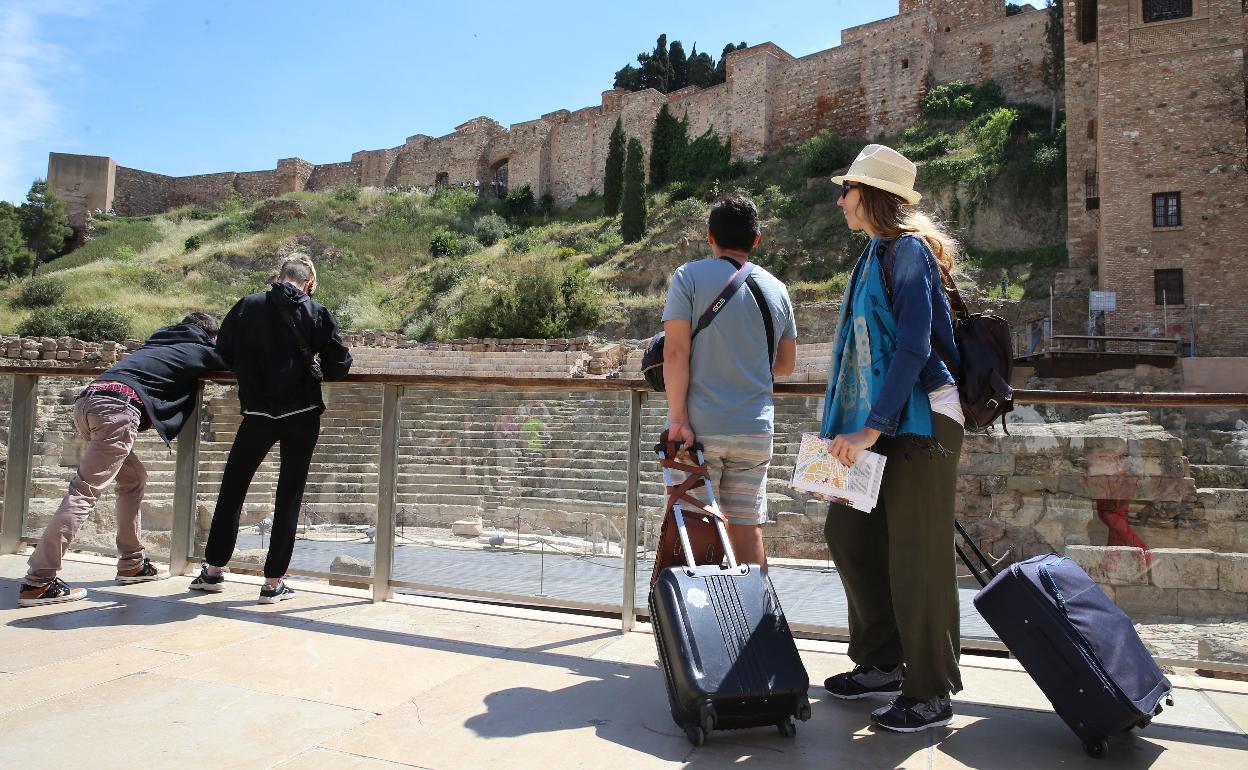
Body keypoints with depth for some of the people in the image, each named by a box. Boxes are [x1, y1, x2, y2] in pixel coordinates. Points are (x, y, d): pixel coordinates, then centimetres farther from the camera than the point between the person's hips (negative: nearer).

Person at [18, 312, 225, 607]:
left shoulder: (159, 341, 31)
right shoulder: (199, 350, 14)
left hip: (88, 400, 8)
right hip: (118, 408, -8)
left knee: (133, 478, 18)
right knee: (85, 490, -11)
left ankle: (132, 563, 21)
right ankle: (38, 582, -14)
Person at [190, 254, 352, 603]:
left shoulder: (247, 306, 1)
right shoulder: (316, 312, -3)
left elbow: (223, 354, 5)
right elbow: (340, 363, -6)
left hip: (259, 413, 1)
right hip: (302, 414, -1)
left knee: (232, 488, 17)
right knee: (289, 496, 7)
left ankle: (214, 569, 27)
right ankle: (273, 582, 10)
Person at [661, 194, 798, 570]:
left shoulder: (690, 276, -3)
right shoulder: (776, 289, 10)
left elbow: (675, 351, -12)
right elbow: (786, 364, 18)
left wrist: (677, 416, -11)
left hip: (700, 427, -4)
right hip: (756, 430, 4)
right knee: (749, 528, 10)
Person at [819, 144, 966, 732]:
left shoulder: (909, 250, -12)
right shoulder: (876, 254, 16)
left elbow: (913, 346, -21)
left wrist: (872, 427, -22)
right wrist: (851, 424, 17)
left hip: (919, 420, -9)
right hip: (879, 422, 9)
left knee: (916, 558, -2)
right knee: (847, 533, 11)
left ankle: (931, 693, 14)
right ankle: (884, 661, 27)